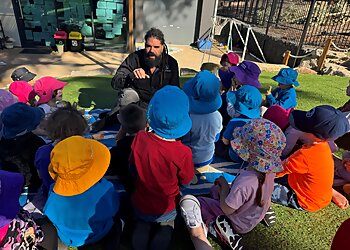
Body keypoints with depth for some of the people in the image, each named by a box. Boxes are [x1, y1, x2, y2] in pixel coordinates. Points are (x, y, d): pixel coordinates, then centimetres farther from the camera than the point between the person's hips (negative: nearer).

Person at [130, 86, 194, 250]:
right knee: (166, 227, 30)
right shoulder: (183, 153, -34)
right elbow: (185, 181, -13)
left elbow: (133, 169, -7)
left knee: (142, 223, 31)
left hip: (140, 205, 2)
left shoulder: (140, 138, -25)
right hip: (166, 209, -1)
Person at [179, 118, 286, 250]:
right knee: (215, 189, 28)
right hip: (255, 216, 7)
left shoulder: (244, 183, -43)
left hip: (238, 223, -7)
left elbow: (226, 209, -26)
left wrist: (224, 186, -10)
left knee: (187, 201, -8)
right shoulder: (269, 168, -18)